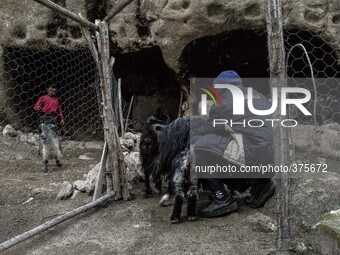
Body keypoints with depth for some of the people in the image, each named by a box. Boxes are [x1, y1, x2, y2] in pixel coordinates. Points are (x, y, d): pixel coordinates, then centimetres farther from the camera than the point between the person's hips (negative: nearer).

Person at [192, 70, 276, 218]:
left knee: (196, 147, -2)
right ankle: (258, 183, 11)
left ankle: (223, 199, -4)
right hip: (272, 162, 8)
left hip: (252, 159, -8)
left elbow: (207, 130, 12)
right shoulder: (258, 96, 25)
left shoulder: (222, 104, 2)